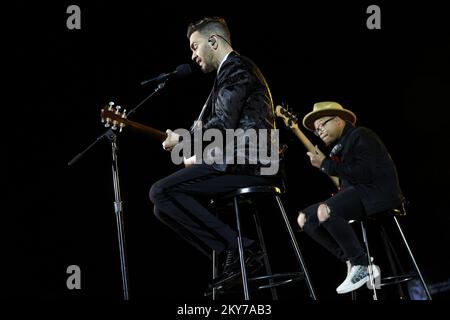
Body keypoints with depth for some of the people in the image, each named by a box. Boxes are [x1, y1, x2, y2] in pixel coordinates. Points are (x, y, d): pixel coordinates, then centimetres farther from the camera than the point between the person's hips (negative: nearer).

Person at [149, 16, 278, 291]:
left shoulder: (235, 67, -6)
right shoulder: (235, 70, 27)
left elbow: (223, 126, -17)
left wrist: (183, 141, -5)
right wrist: (200, 157, 17)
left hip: (245, 163, -11)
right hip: (243, 163, 11)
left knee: (162, 193, -17)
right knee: (164, 206, 10)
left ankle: (237, 248, -18)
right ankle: (234, 255, -1)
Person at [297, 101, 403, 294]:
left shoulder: (361, 136, -8)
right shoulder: (337, 146, 20)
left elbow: (364, 174, -22)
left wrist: (326, 164, -18)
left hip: (376, 195, -10)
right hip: (354, 192, 10)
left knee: (325, 211, -34)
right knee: (304, 219, 1)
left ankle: (362, 265, -23)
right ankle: (350, 259, -4)